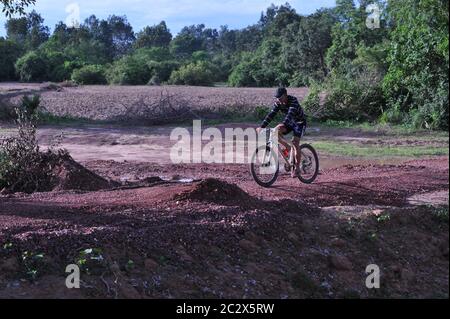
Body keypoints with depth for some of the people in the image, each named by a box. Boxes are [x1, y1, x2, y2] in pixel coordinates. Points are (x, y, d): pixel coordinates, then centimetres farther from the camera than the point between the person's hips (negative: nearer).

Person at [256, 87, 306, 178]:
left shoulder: (293, 100, -31)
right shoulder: (278, 103, -13)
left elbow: (290, 114, -45)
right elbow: (272, 114, -18)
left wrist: (284, 124, -61)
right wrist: (262, 127, -28)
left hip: (300, 122, -6)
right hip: (290, 122, 6)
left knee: (295, 143, -19)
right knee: (276, 131, -21)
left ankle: (297, 168, -8)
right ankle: (287, 147, 0)